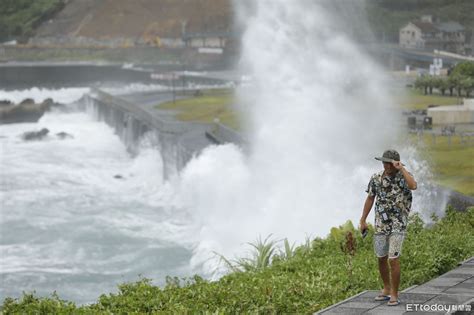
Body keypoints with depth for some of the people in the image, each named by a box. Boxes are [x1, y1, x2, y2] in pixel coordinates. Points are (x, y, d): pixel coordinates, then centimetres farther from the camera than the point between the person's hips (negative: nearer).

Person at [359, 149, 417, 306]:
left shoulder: (404, 176, -10)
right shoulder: (376, 178, 1)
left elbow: (413, 186, -34)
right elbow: (370, 199, 12)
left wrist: (401, 168, -28)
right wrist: (363, 220, 12)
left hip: (398, 225, -5)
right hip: (381, 225, 5)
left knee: (393, 259, -10)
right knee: (381, 258, 13)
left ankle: (394, 295, 1)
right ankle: (387, 289, 31)